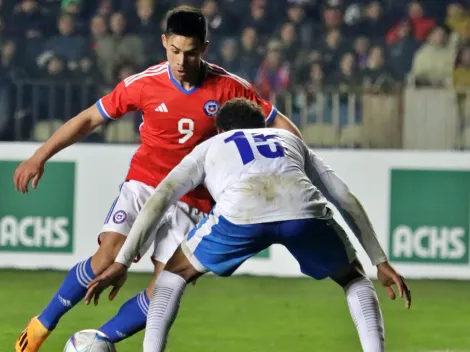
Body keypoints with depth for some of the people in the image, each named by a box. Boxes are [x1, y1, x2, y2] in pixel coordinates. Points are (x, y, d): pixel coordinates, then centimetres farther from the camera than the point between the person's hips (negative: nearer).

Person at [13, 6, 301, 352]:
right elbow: (89, 119, 1)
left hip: (192, 202, 1)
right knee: (110, 255, -22)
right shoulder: (143, 84, -9)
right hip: (144, 185, -1)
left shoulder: (229, 88, -9)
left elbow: (279, 124, 1)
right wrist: (40, 157, -3)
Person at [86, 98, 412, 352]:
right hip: (304, 212, 1)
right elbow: (347, 200, 36)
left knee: (175, 272, 27)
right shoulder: (291, 139, 43)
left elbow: (159, 200, 25)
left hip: (241, 214, -1)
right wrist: (381, 261, 38)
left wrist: (121, 263, 24)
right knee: (353, 278, 30)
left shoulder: (208, 147, 38)